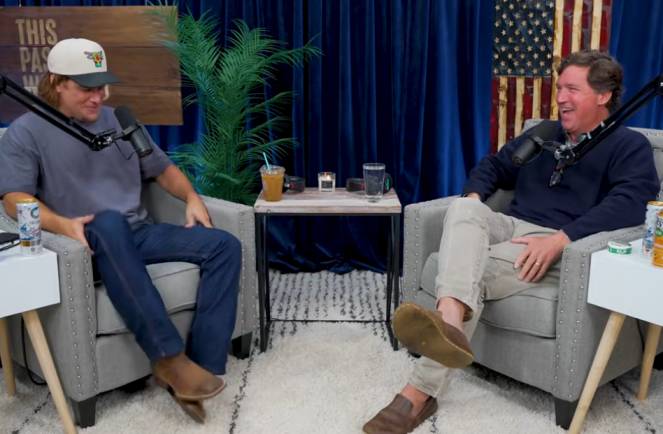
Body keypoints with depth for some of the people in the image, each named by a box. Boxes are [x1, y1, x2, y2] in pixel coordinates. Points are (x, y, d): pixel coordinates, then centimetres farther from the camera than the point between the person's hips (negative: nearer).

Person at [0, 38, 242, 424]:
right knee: (109, 221, -42)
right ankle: (169, 357, -39)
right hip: (89, 243, -5)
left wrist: (192, 197, 2)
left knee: (224, 246, -17)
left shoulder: (118, 120, 17)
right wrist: (62, 224, -28)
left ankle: (203, 366, -25)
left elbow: (162, 167, 23)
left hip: (138, 234, 5)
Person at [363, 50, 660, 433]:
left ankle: (422, 390, -43)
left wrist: (561, 238, -27)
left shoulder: (630, 146, 5)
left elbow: (632, 202, -13)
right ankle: (449, 323, -56)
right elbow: (494, 166, 33)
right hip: (510, 228, 5)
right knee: (464, 208, -31)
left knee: (475, 271, -33)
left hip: (564, 247, -5)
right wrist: (474, 197, 7)